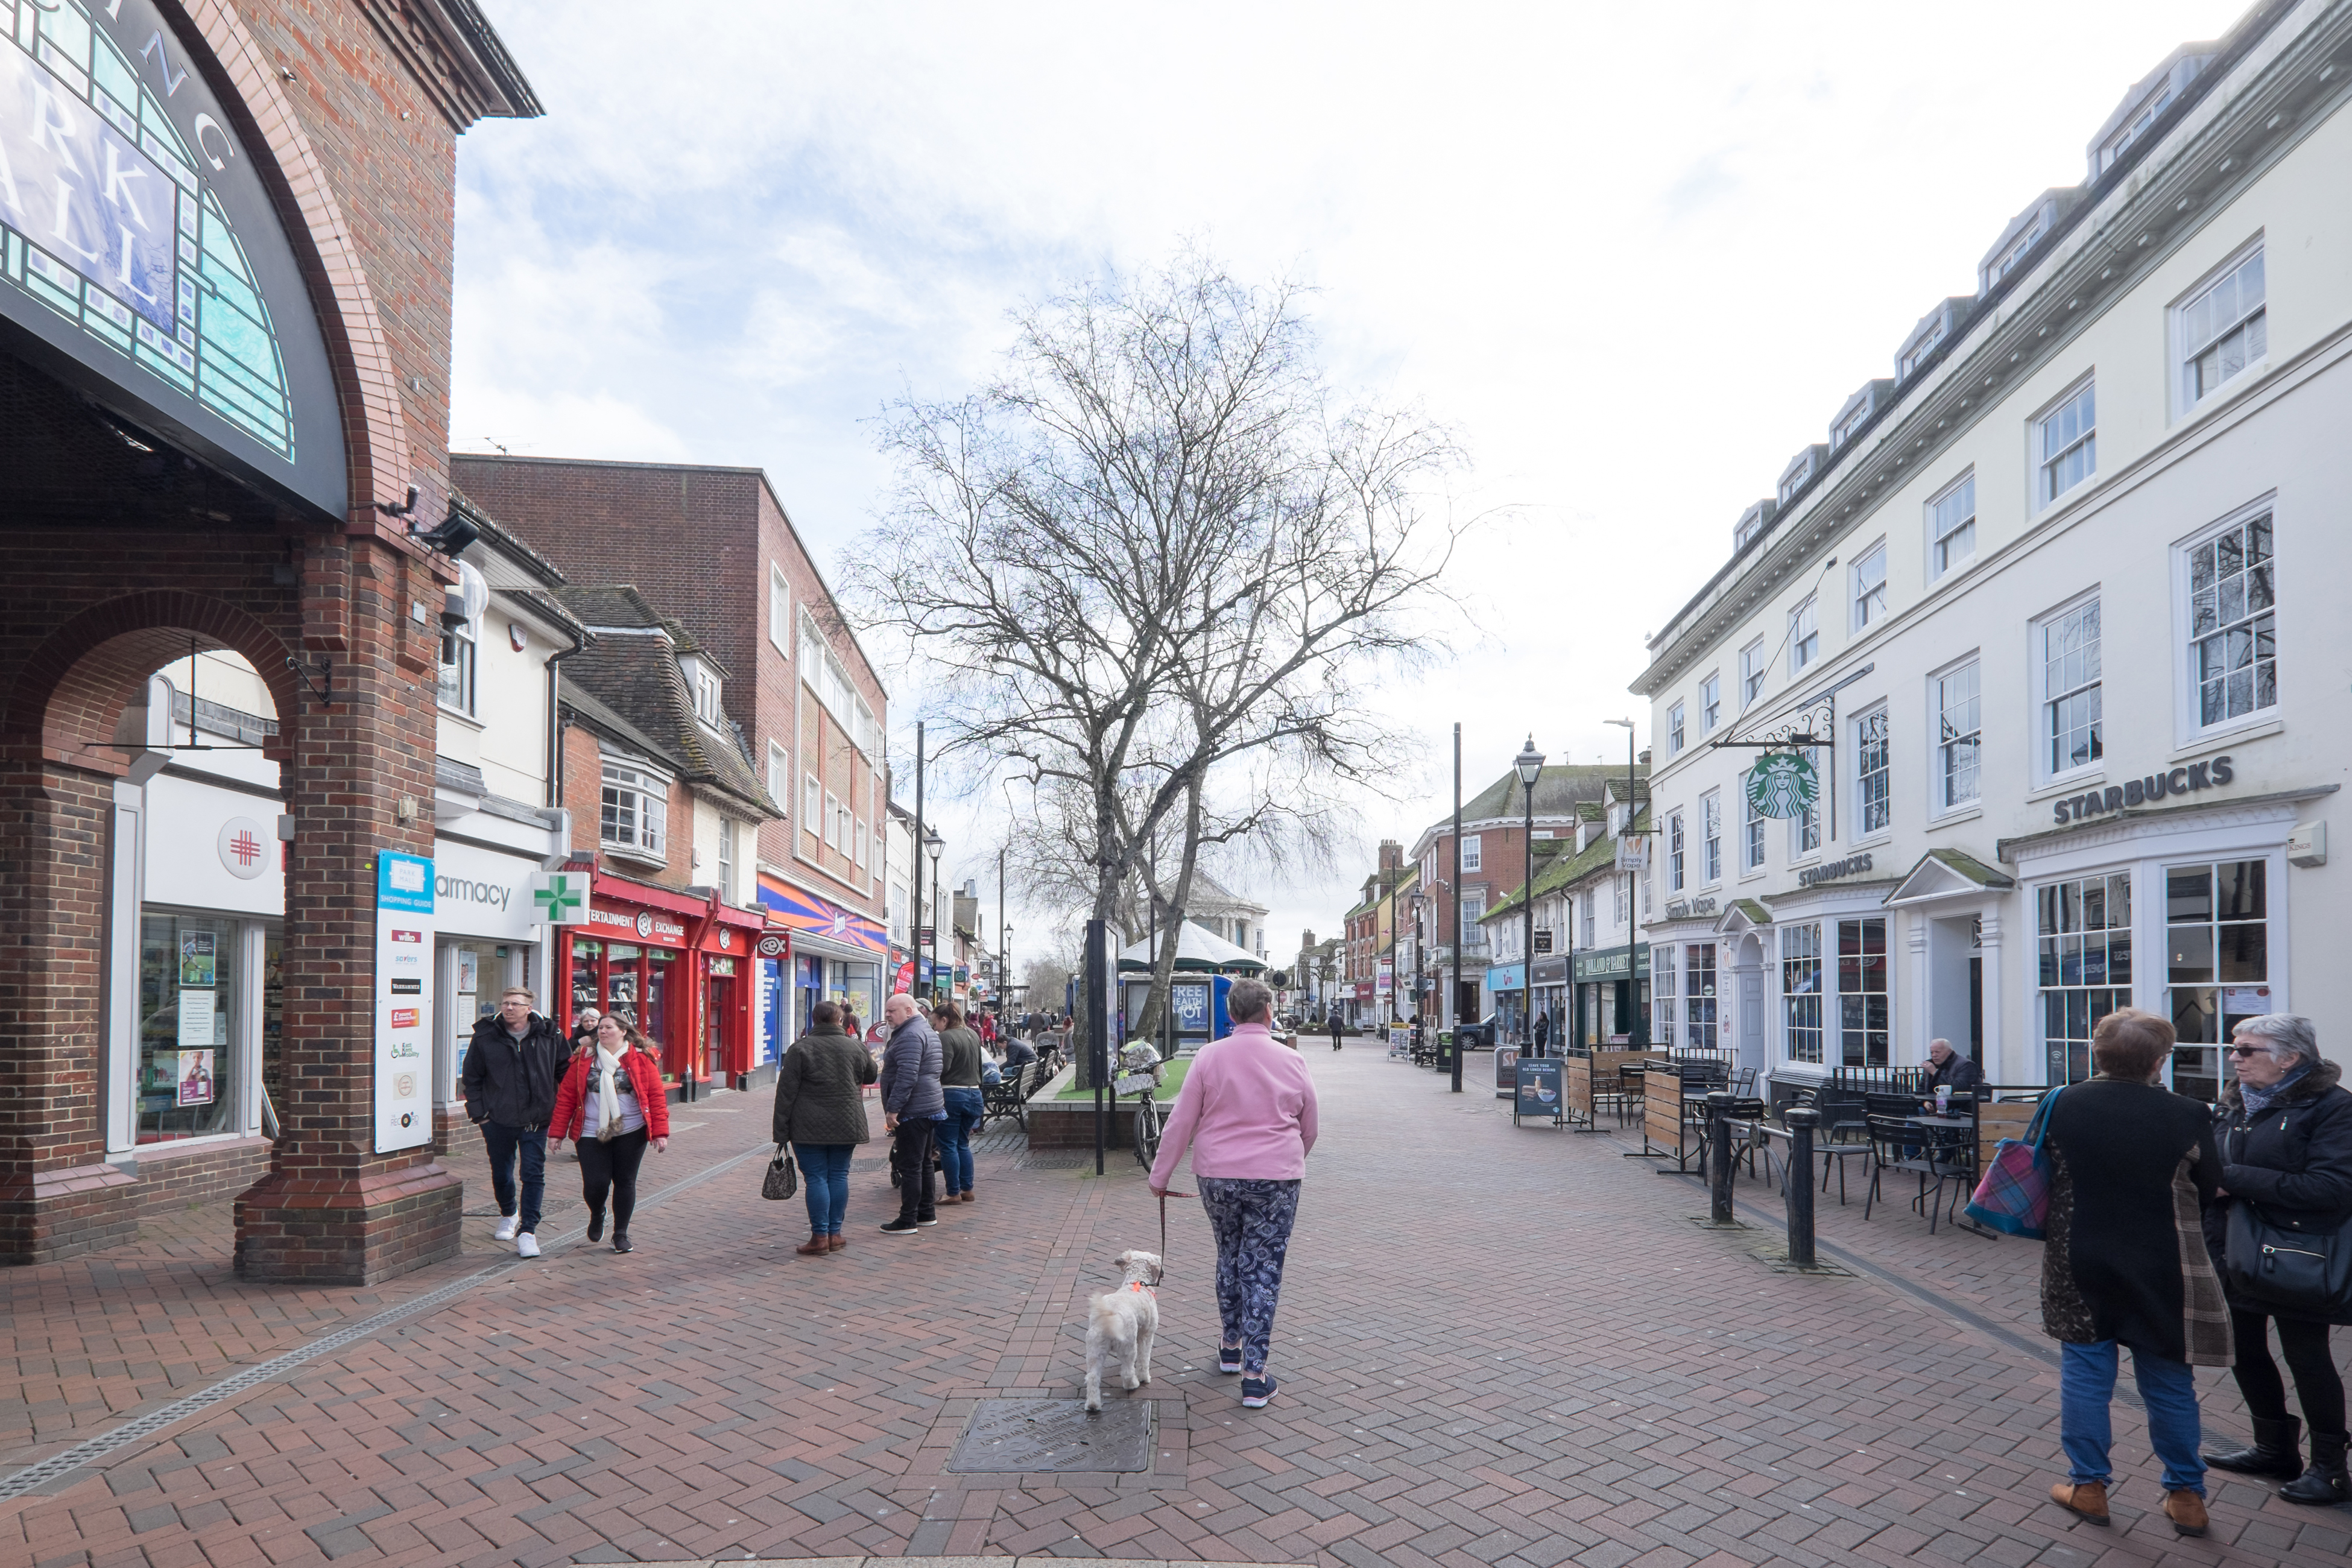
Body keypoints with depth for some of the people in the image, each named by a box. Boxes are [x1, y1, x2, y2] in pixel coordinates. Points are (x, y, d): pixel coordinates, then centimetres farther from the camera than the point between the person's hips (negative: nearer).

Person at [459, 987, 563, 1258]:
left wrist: (558, 1110, 3)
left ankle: (527, 1231, 1)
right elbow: (472, 1078, 5)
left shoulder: (548, 1036, -3)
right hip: (499, 1120, 1)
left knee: (534, 1175, -5)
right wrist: (478, 1113, -2)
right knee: (501, 1174, 16)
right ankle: (508, 1215, 42)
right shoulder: (485, 1037, -3)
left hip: (536, 1120, -1)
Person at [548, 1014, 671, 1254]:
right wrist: (557, 1132, 0)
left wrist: (660, 1132, -8)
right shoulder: (584, 1060, 4)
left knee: (624, 1182, 4)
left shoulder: (642, 1060, -1)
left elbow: (656, 1096, -2)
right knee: (595, 1183, -4)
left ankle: (621, 1234, 21)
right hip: (592, 1134, 1)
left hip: (630, 1133, -1)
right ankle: (596, 1215, 31)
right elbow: (566, 1096, 4)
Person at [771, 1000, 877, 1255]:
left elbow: (786, 1093, -6)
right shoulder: (856, 1048, 2)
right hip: (846, 1125, 3)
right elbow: (871, 1077, 21)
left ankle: (820, 1236, 1)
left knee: (816, 1178, 1)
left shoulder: (800, 1049, -6)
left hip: (809, 1127, -3)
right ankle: (835, 1233, 12)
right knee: (839, 1176, 9)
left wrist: (781, 1132, -2)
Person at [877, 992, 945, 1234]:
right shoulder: (926, 1031, 18)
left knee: (910, 1166, -7)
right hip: (930, 1106, 11)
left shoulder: (910, 1036, -16)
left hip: (913, 1112, -11)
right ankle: (927, 1213, 24)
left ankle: (908, 1221, -4)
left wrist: (892, 1109, -23)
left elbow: (907, 1076, -25)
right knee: (923, 1162, 17)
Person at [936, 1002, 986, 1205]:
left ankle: (954, 1193, 4)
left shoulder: (946, 1037, -14)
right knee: (963, 1144, 17)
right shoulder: (973, 1034, 12)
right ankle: (967, 1189, 18)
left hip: (952, 1095, -8)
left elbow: (942, 1068, -23)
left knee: (948, 1146, 2)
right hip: (974, 1094, 8)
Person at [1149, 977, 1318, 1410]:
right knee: (1263, 1269, 4)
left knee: (1229, 1257, 21)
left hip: (1217, 1176, 1)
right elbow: (1309, 1129, 9)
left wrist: (1160, 1176, 7)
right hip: (1276, 1179, -1)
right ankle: (1255, 1375, 3)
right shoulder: (1292, 1062, -2)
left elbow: (1180, 1122, -3)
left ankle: (1231, 1346, 35)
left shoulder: (1210, 1056, -5)